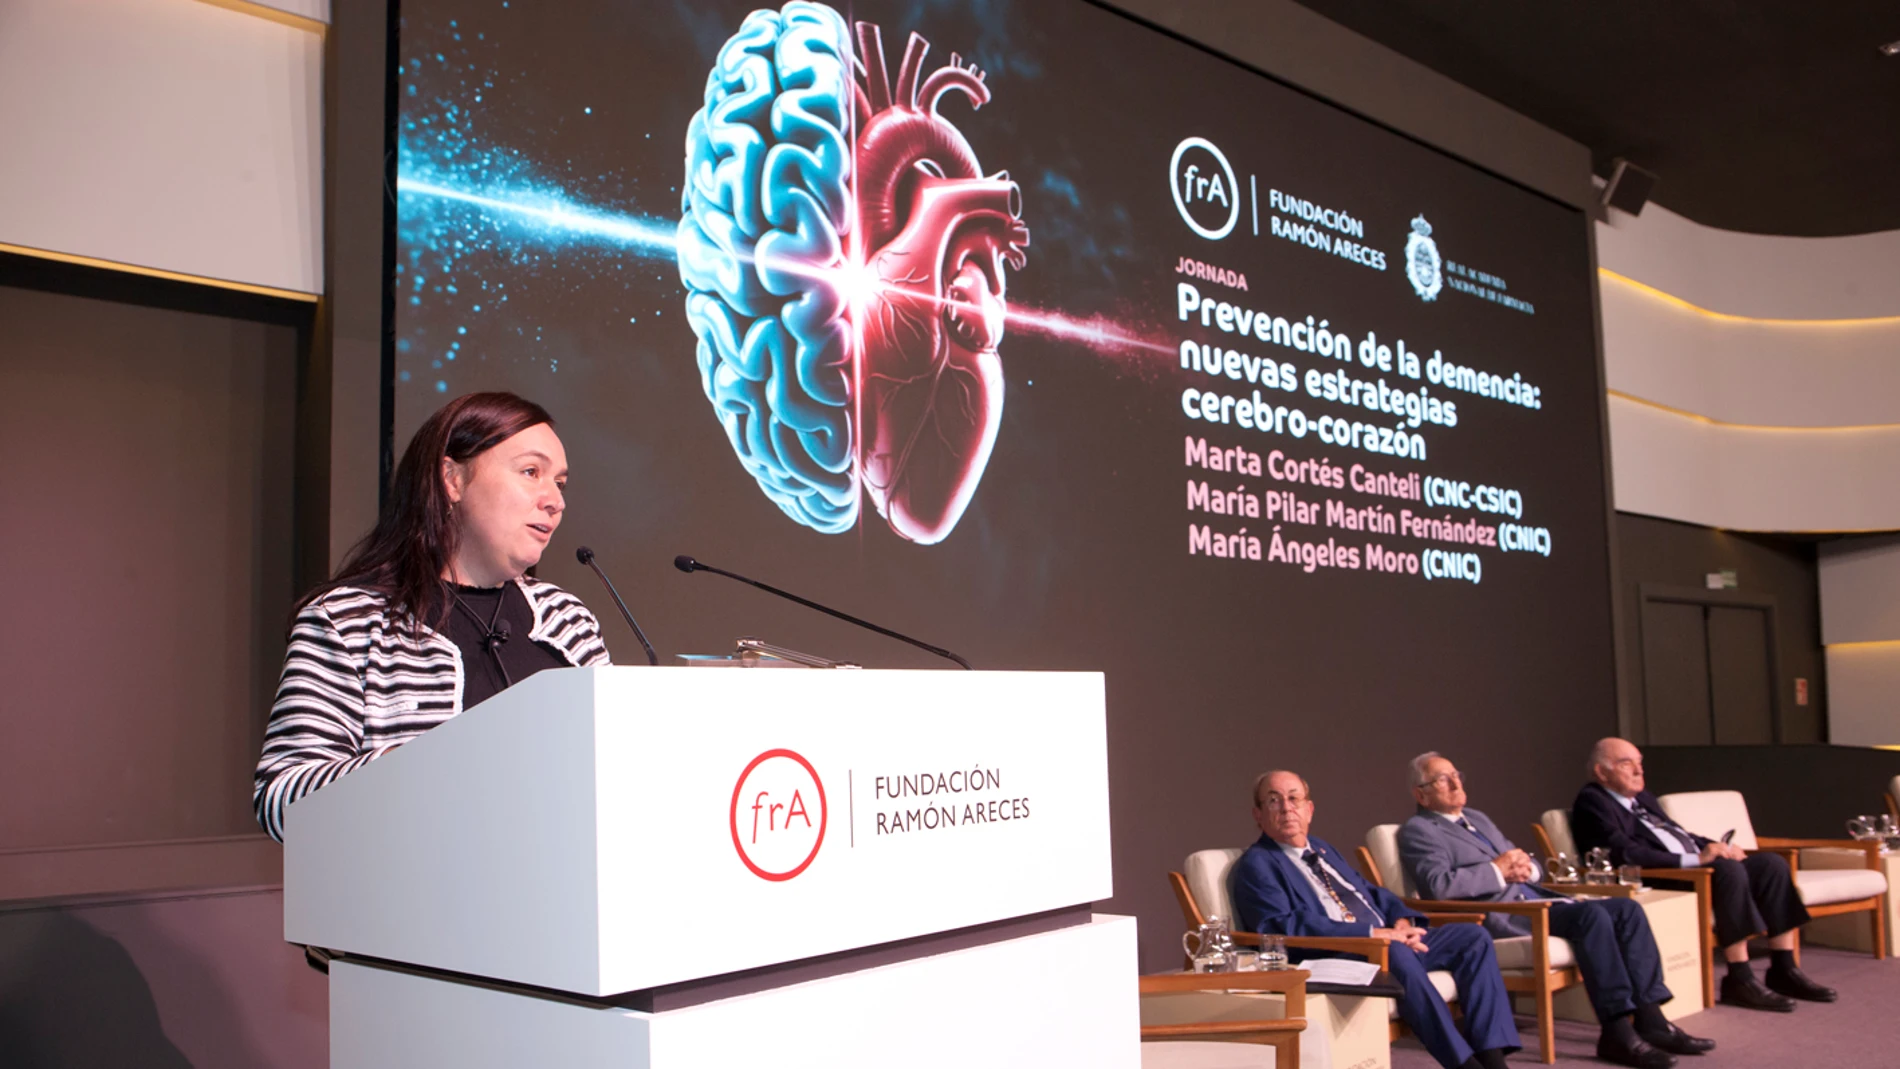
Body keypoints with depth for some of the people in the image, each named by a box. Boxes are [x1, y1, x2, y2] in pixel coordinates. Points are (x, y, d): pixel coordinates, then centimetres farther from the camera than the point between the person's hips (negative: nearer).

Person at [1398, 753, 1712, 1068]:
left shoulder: (1477, 818, 26)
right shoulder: (1417, 831, -1)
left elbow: (1535, 869, 27)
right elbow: (1439, 886, -19)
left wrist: (1526, 867, 2)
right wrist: (1498, 871, -13)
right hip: (1495, 915, -9)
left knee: (1627, 909, -8)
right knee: (1591, 915, -28)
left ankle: (1649, 1019, -9)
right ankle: (1617, 1032, -25)